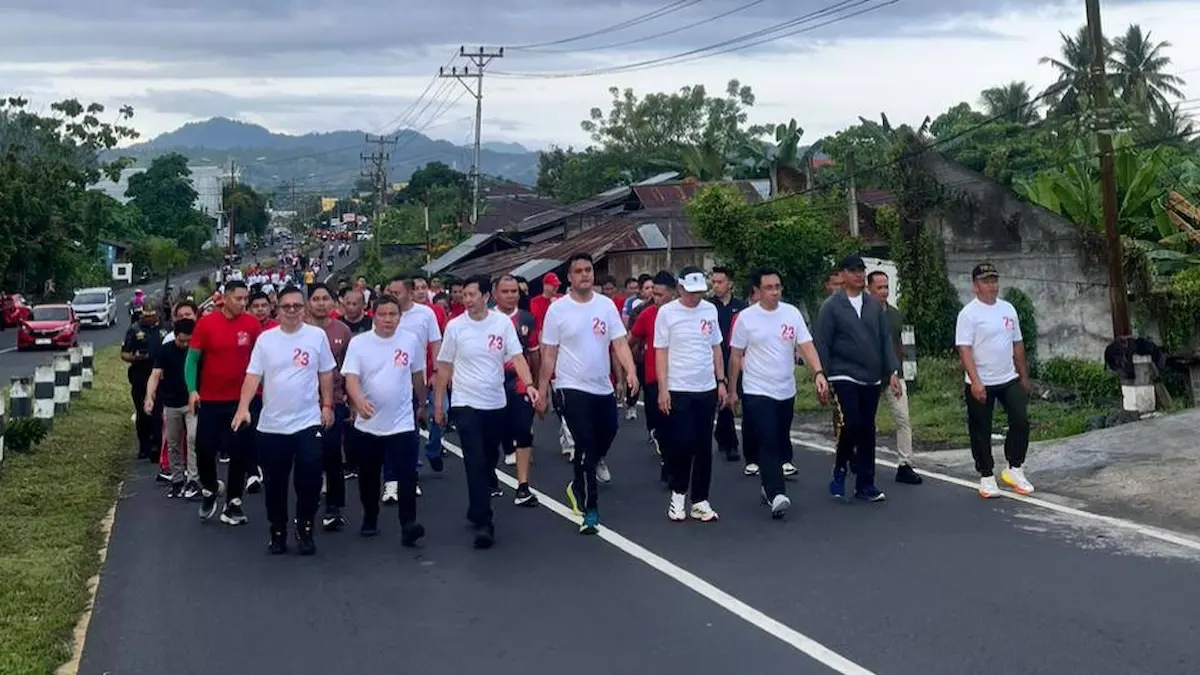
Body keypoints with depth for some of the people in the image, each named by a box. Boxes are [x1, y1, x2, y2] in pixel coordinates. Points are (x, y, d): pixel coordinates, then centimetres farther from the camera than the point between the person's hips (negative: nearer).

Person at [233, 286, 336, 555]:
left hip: (308, 422, -1)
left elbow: (326, 373, 7)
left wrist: (327, 405, 3)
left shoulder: (317, 335, -1)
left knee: (309, 480, -5)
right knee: (274, 483, 9)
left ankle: (305, 529, 11)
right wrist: (243, 407, -16)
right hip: (271, 424, 1)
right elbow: (253, 375, -4)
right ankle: (278, 532, 23)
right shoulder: (265, 339, 0)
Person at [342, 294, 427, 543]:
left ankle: (408, 525, -12)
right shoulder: (358, 342, -6)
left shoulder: (411, 341, -1)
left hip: (402, 422, -1)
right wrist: (359, 400, -34)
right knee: (368, 476, 13)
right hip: (368, 424, 1)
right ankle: (370, 519, 31)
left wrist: (422, 404, 24)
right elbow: (351, 377, -14)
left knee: (407, 475, -10)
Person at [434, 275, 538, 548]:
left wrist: (529, 384, -24)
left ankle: (476, 511, 32)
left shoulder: (503, 322, -3)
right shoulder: (455, 326, -6)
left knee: (489, 461, 14)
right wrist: (438, 404, 2)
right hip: (466, 403, -3)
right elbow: (444, 367, 1)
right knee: (475, 463, -10)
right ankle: (483, 523, -11)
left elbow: (516, 357, -7)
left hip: (496, 403, 3)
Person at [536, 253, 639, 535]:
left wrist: (631, 371, -20)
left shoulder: (606, 305, 1)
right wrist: (542, 390, -5)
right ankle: (589, 508, 3)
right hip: (572, 388, -4)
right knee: (586, 445, -7)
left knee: (606, 436, 13)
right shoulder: (557, 309, -7)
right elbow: (549, 354, -3)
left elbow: (619, 342, -3)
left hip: (603, 387, 4)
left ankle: (578, 485, 38)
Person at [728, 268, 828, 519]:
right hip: (757, 392, -4)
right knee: (768, 443, -14)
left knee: (780, 442, 13)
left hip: (786, 391, 4)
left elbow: (807, 346, -5)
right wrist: (732, 390, 3)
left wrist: (818, 373, -21)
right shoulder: (746, 317, -7)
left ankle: (769, 487, 30)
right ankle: (777, 494, -19)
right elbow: (735, 356, 0)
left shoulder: (792, 313, 0)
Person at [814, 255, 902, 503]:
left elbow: (886, 340, 9)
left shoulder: (875, 305, 10)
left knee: (867, 431, 7)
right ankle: (840, 471, 11)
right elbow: (822, 346, -5)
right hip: (844, 377, -4)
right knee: (851, 425, -14)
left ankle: (865, 485, 14)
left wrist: (893, 372, 1)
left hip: (871, 379, 4)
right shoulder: (831, 306, -3)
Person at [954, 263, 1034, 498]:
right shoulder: (969, 313, -11)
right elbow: (964, 349, -17)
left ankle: (1014, 469, 13)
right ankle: (987, 477, 15)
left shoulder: (1008, 309, 8)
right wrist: (975, 382, -25)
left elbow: (1017, 344, 16)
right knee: (981, 432, 3)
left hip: (1009, 380, 5)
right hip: (980, 384, -5)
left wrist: (1024, 376, 15)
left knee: (1021, 422, -2)